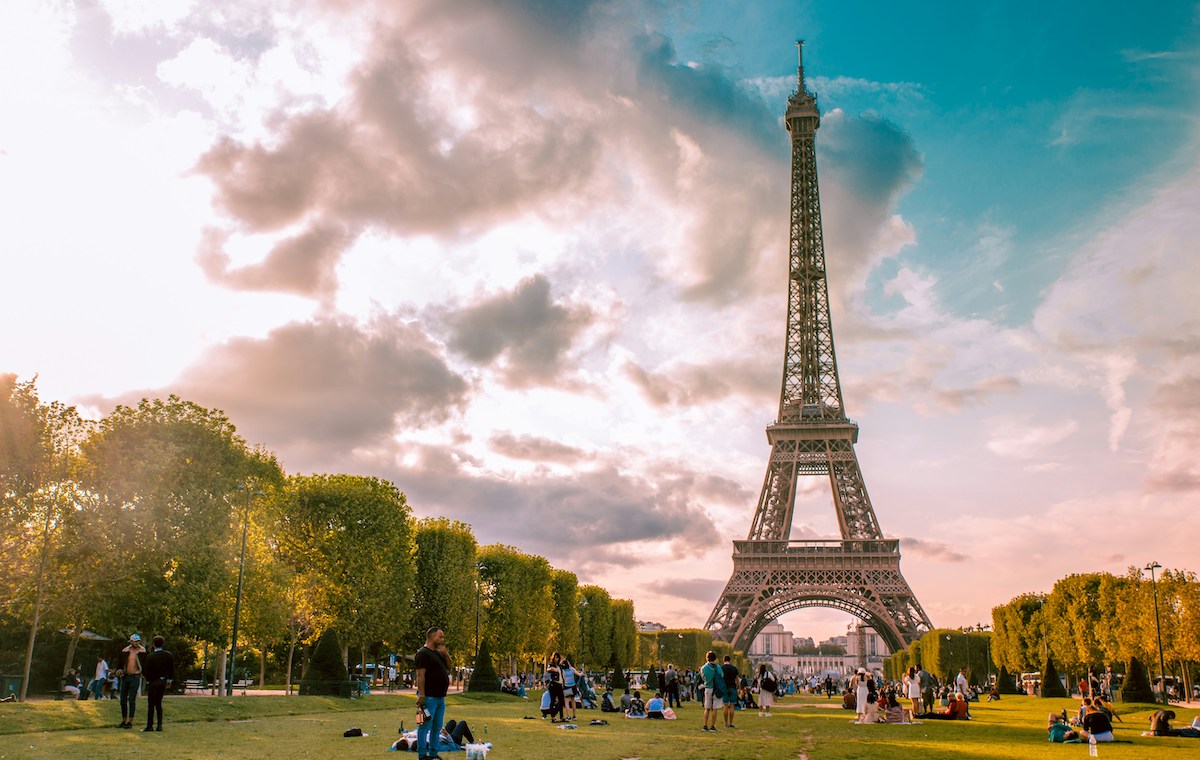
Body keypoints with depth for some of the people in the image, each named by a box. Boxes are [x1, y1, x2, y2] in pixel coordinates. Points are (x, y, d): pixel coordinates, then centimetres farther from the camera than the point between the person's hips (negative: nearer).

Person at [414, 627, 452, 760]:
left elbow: (449, 667, 21)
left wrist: (446, 654, 4)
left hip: (440, 697, 9)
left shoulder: (438, 653, 17)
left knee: (437, 728, 13)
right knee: (425, 726, -4)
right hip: (429, 697, -9)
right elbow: (420, 675, -18)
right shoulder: (423, 653, -12)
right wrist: (421, 695, -24)